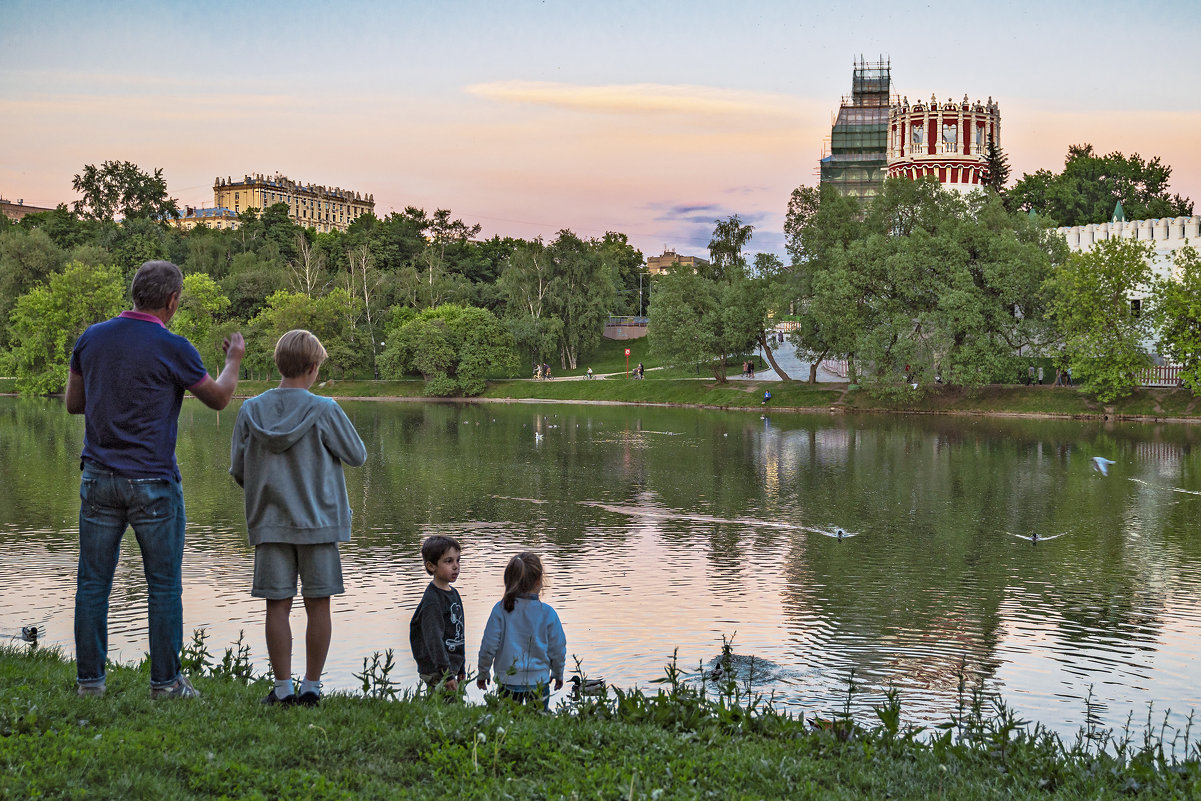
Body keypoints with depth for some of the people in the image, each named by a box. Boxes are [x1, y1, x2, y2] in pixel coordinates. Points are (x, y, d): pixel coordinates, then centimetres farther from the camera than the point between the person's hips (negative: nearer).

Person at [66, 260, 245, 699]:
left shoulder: (91, 338, 4)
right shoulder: (173, 349, -10)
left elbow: (74, 402, 14)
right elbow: (218, 398, 4)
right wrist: (234, 360, 22)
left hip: (99, 477, 4)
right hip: (152, 483, -4)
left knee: (93, 581, 8)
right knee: (164, 585, 5)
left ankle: (89, 679, 10)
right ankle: (165, 681, 9)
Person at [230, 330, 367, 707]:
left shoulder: (250, 410, -1)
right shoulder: (324, 410, -9)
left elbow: (237, 470, 5)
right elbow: (357, 455, 2)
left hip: (269, 524, 2)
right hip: (318, 521, -2)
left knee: (277, 605, 5)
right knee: (317, 605, 7)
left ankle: (282, 688, 8)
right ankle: (311, 687, 11)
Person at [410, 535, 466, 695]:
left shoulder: (454, 594, 13)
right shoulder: (432, 600, -15)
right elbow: (434, 638, -21)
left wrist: (461, 668, 22)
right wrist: (447, 674, -25)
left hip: (451, 667, 9)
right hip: (437, 671, -9)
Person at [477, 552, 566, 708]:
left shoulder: (500, 610, -9)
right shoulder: (547, 613, -8)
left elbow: (489, 645, -7)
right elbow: (557, 648, 0)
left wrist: (483, 673, 9)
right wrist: (558, 674, 18)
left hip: (508, 680, 0)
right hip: (539, 681, 0)